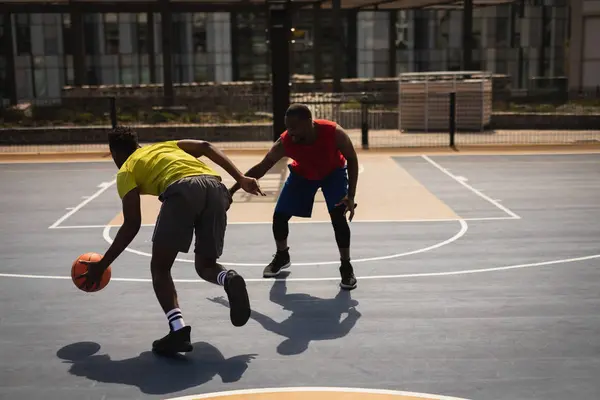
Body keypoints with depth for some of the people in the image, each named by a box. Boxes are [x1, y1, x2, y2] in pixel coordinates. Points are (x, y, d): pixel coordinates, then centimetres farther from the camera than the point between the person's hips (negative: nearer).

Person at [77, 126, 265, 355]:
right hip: (215, 186, 5)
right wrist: (241, 179, 17)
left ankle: (178, 329, -10)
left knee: (160, 267, 12)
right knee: (205, 265, 20)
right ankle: (229, 279, -15)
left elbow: (132, 225, 12)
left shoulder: (126, 171, 23)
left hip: (182, 189, -5)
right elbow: (206, 147, 22)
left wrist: (102, 265, 20)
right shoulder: (165, 145, 39)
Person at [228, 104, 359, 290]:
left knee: (338, 216, -21)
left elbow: (352, 159, -22)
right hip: (302, 173, 2)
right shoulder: (284, 142, -33)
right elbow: (261, 167, -19)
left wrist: (351, 196, -29)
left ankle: (346, 267, -4)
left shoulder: (334, 132, -38)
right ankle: (282, 256, 26)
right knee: (279, 215, -2)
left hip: (334, 171, -2)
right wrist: (233, 189, -19)